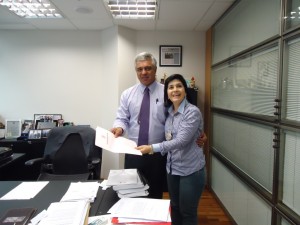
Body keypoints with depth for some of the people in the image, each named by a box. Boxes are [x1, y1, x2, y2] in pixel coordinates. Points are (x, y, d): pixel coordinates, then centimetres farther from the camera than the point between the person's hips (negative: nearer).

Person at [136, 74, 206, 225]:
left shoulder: (193, 112, -18)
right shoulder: (169, 112, 5)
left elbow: (181, 141, -26)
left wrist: (152, 148, -30)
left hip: (190, 170, -7)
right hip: (172, 168, 7)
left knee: (188, 213, 9)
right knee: (175, 209, 21)